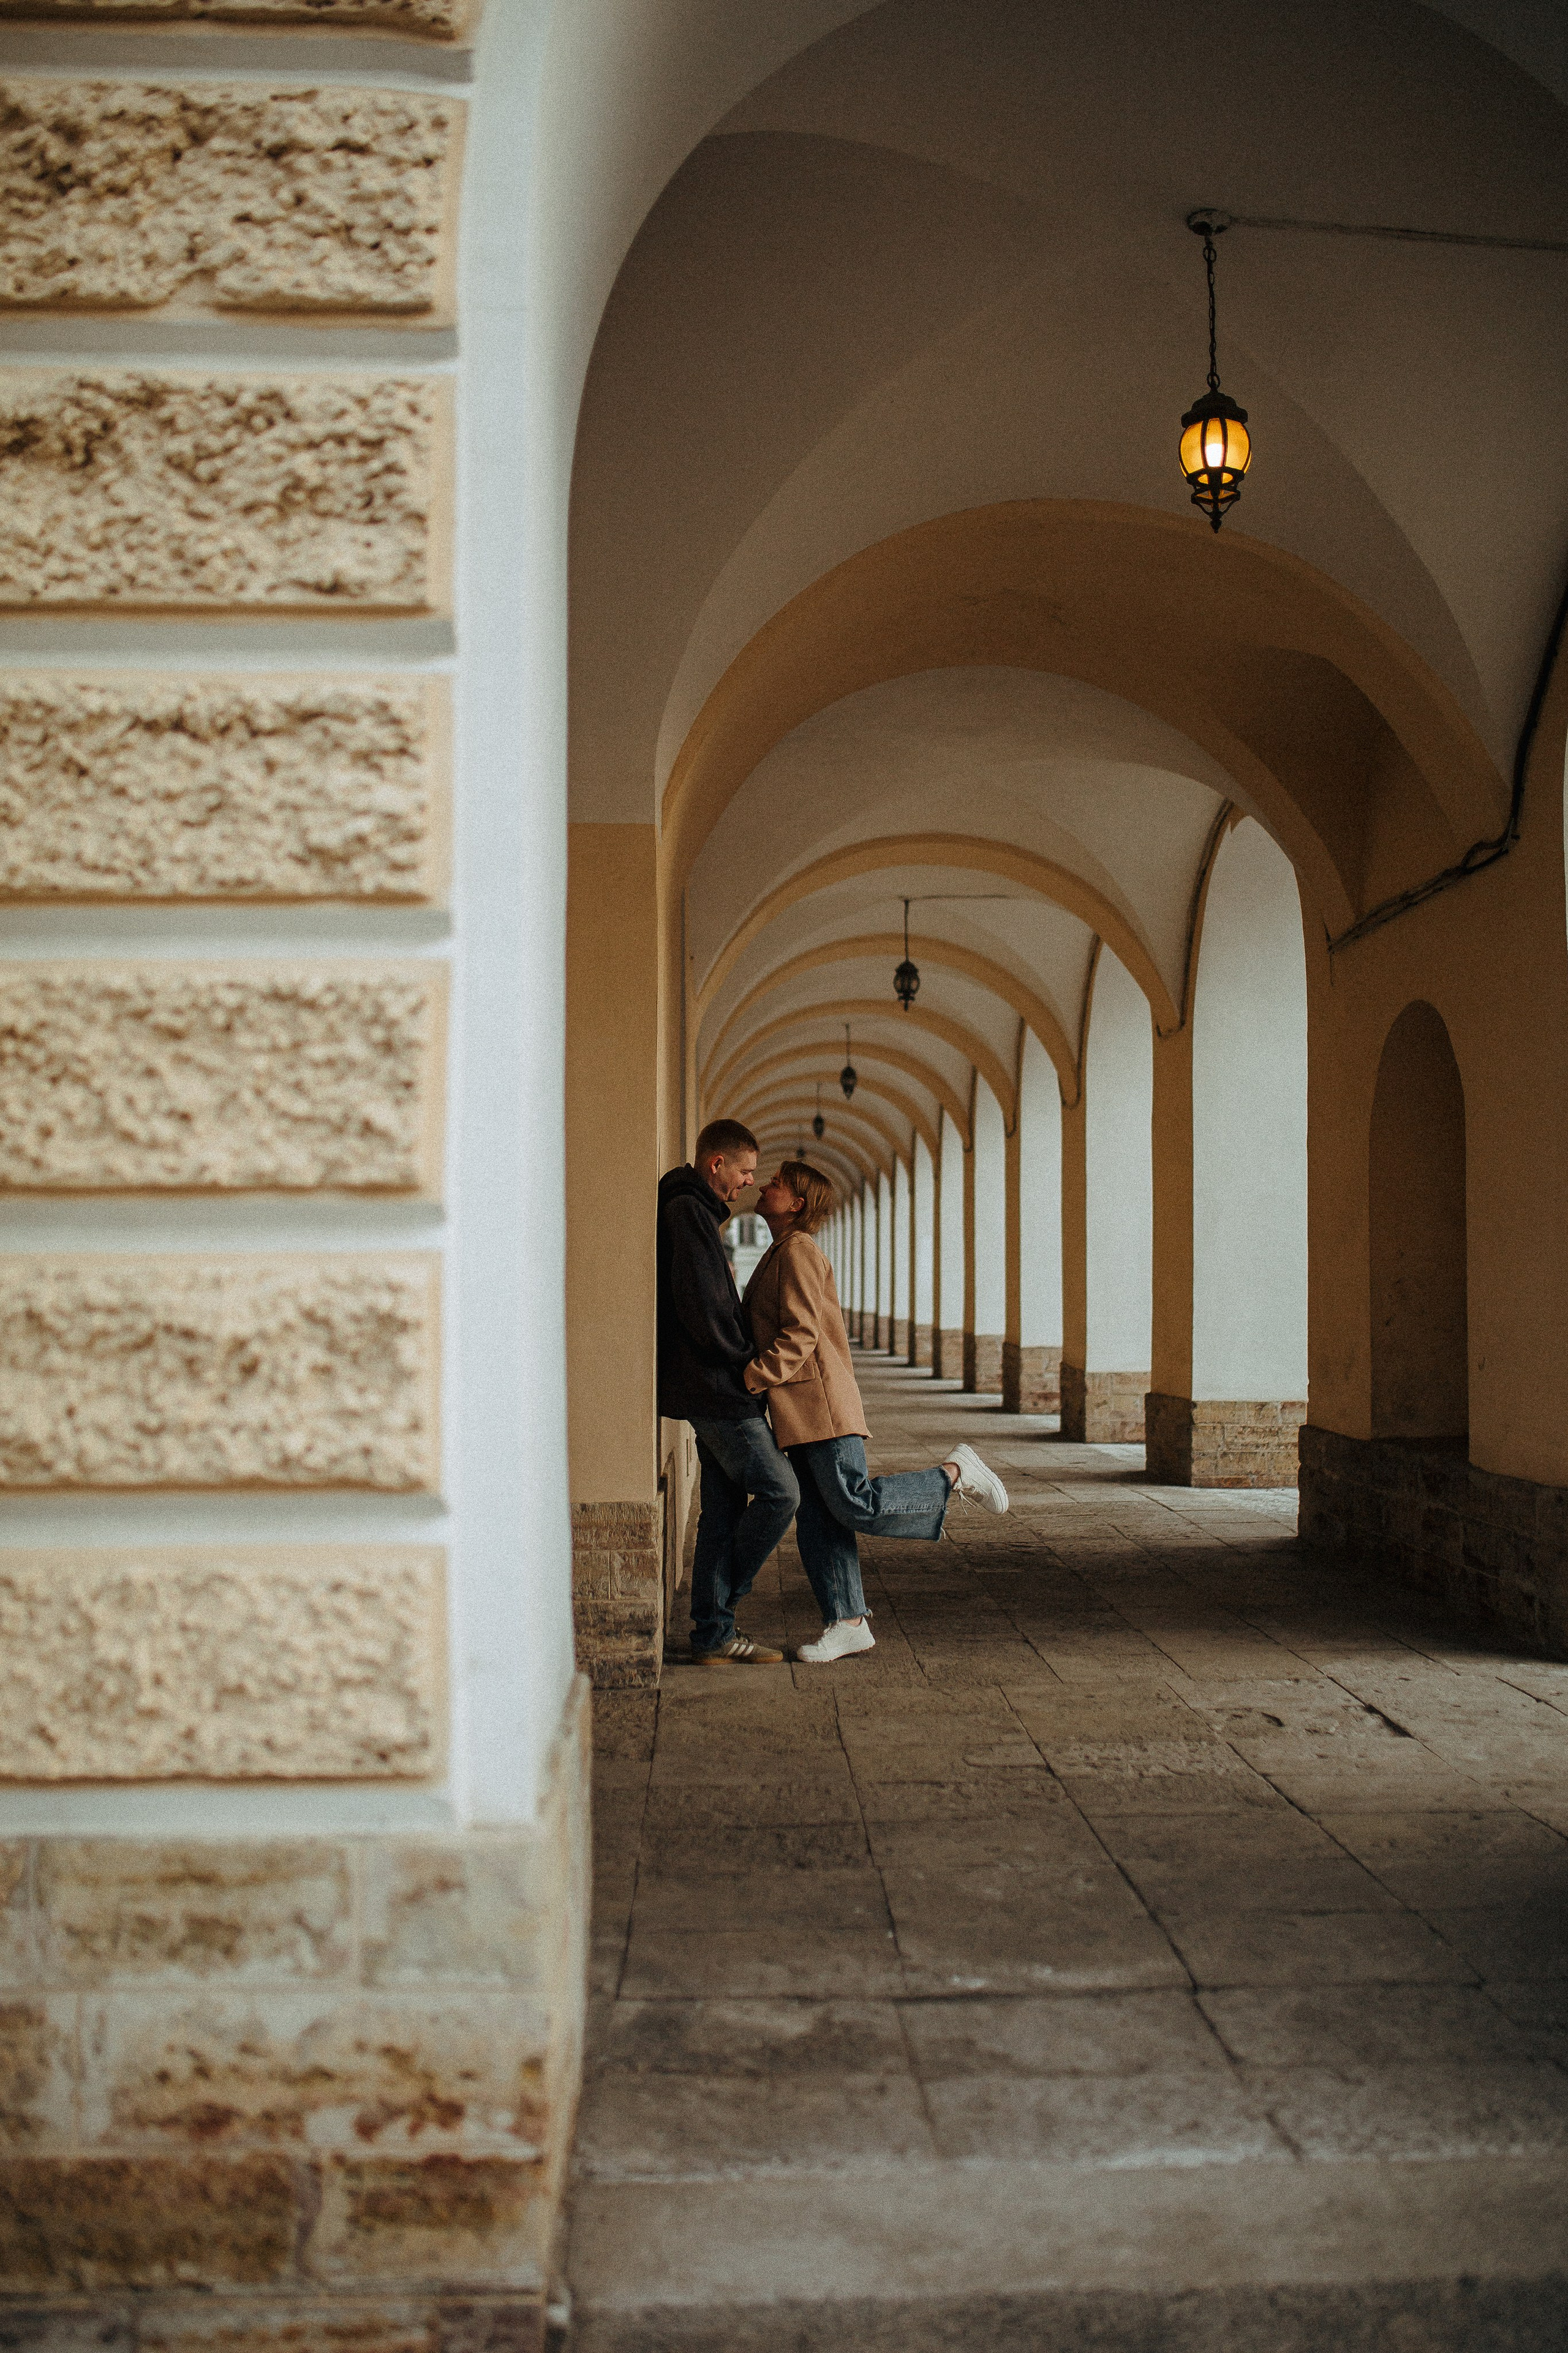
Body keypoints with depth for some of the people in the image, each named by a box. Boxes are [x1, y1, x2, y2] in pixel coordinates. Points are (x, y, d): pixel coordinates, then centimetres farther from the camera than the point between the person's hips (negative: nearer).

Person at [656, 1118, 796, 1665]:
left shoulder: (691, 1211, 19)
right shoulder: (688, 1212, -15)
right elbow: (700, 1306, -22)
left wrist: (740, 1356, 15)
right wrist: (747, 1358, -9)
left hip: (712, 1389, 11)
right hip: (715, 1389, -11)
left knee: (725, 1507, 9)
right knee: (779, 1491, -7)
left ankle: (714, 1634, 11)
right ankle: (723, 1604, 3)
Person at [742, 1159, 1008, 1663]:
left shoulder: (798, 1251, -9)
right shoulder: (779, 1255, 22)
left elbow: (799, 1336, -18)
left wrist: (749, 1381, -20)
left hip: (821, 1403, -10)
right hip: (799, 1414, 10)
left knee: (855, 1505, -13)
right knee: (816, 1523, 4)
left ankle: (955, 1474, 2)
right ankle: (847, 1624, 4)